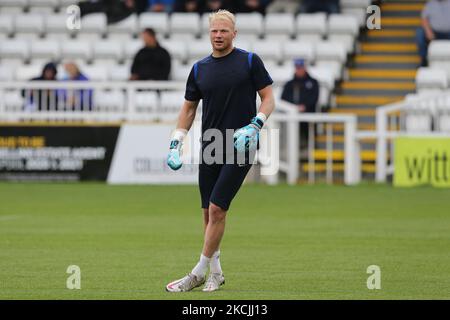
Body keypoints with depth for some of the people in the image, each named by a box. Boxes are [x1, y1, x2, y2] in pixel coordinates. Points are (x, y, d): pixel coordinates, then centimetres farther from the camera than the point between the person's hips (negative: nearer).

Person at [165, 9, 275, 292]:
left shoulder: (250, 61, -2)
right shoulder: (200, 69, 10)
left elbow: (268, 99, -1)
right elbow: (189, 108, 17)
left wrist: (254, 126, -16)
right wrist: (176, 144, 8)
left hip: (240, 147, -5)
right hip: (210, 149, 5)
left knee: (217, 209, -11)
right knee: (208, 212, 5)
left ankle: (199, 274, -5)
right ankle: (215, 272, 17)